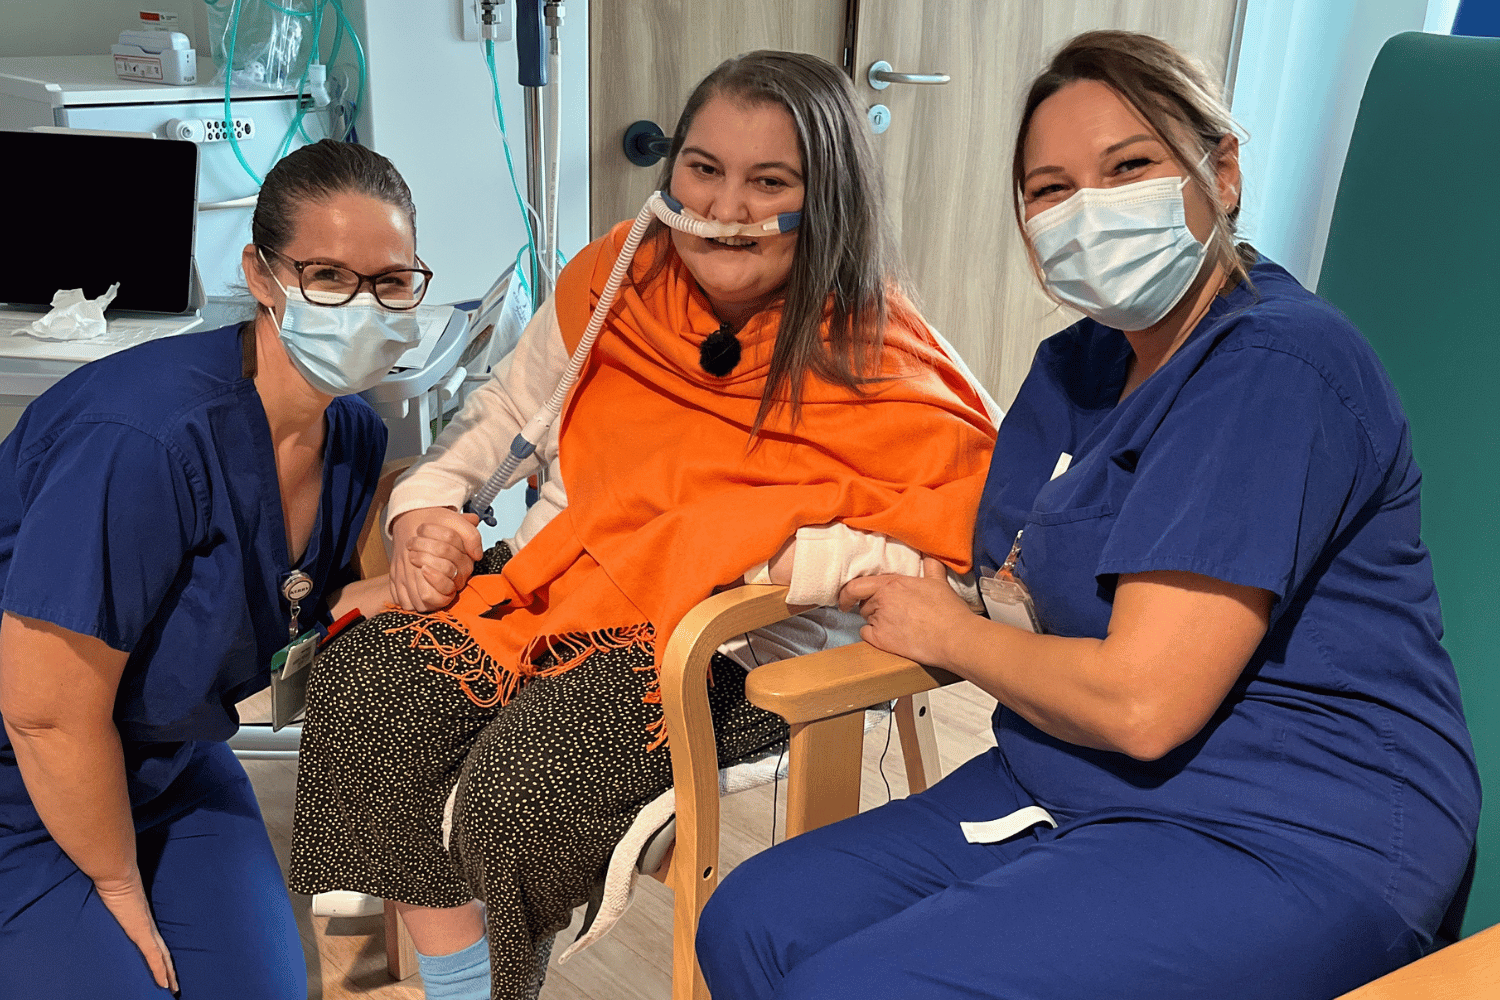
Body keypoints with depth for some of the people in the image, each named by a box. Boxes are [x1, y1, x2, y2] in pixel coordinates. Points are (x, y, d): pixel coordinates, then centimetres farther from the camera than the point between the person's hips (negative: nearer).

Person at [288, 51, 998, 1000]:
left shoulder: (873, 356, -10)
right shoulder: (615, 282, 4)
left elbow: (942, 542, -20)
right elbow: (498, 416, 16)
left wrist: (777, 554, -29)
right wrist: (426, 506, -1)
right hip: (557, 583, 5)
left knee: (526, 772, -27)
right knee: (363, 687, -16)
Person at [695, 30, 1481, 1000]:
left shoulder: (1274, 368, -20)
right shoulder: (1078, 363, 11)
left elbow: (1142, 702, -23)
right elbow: (1028, 601, 13)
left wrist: (946, 631, -7)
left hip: (1287, 845, -8)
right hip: (1068, 791, 9)